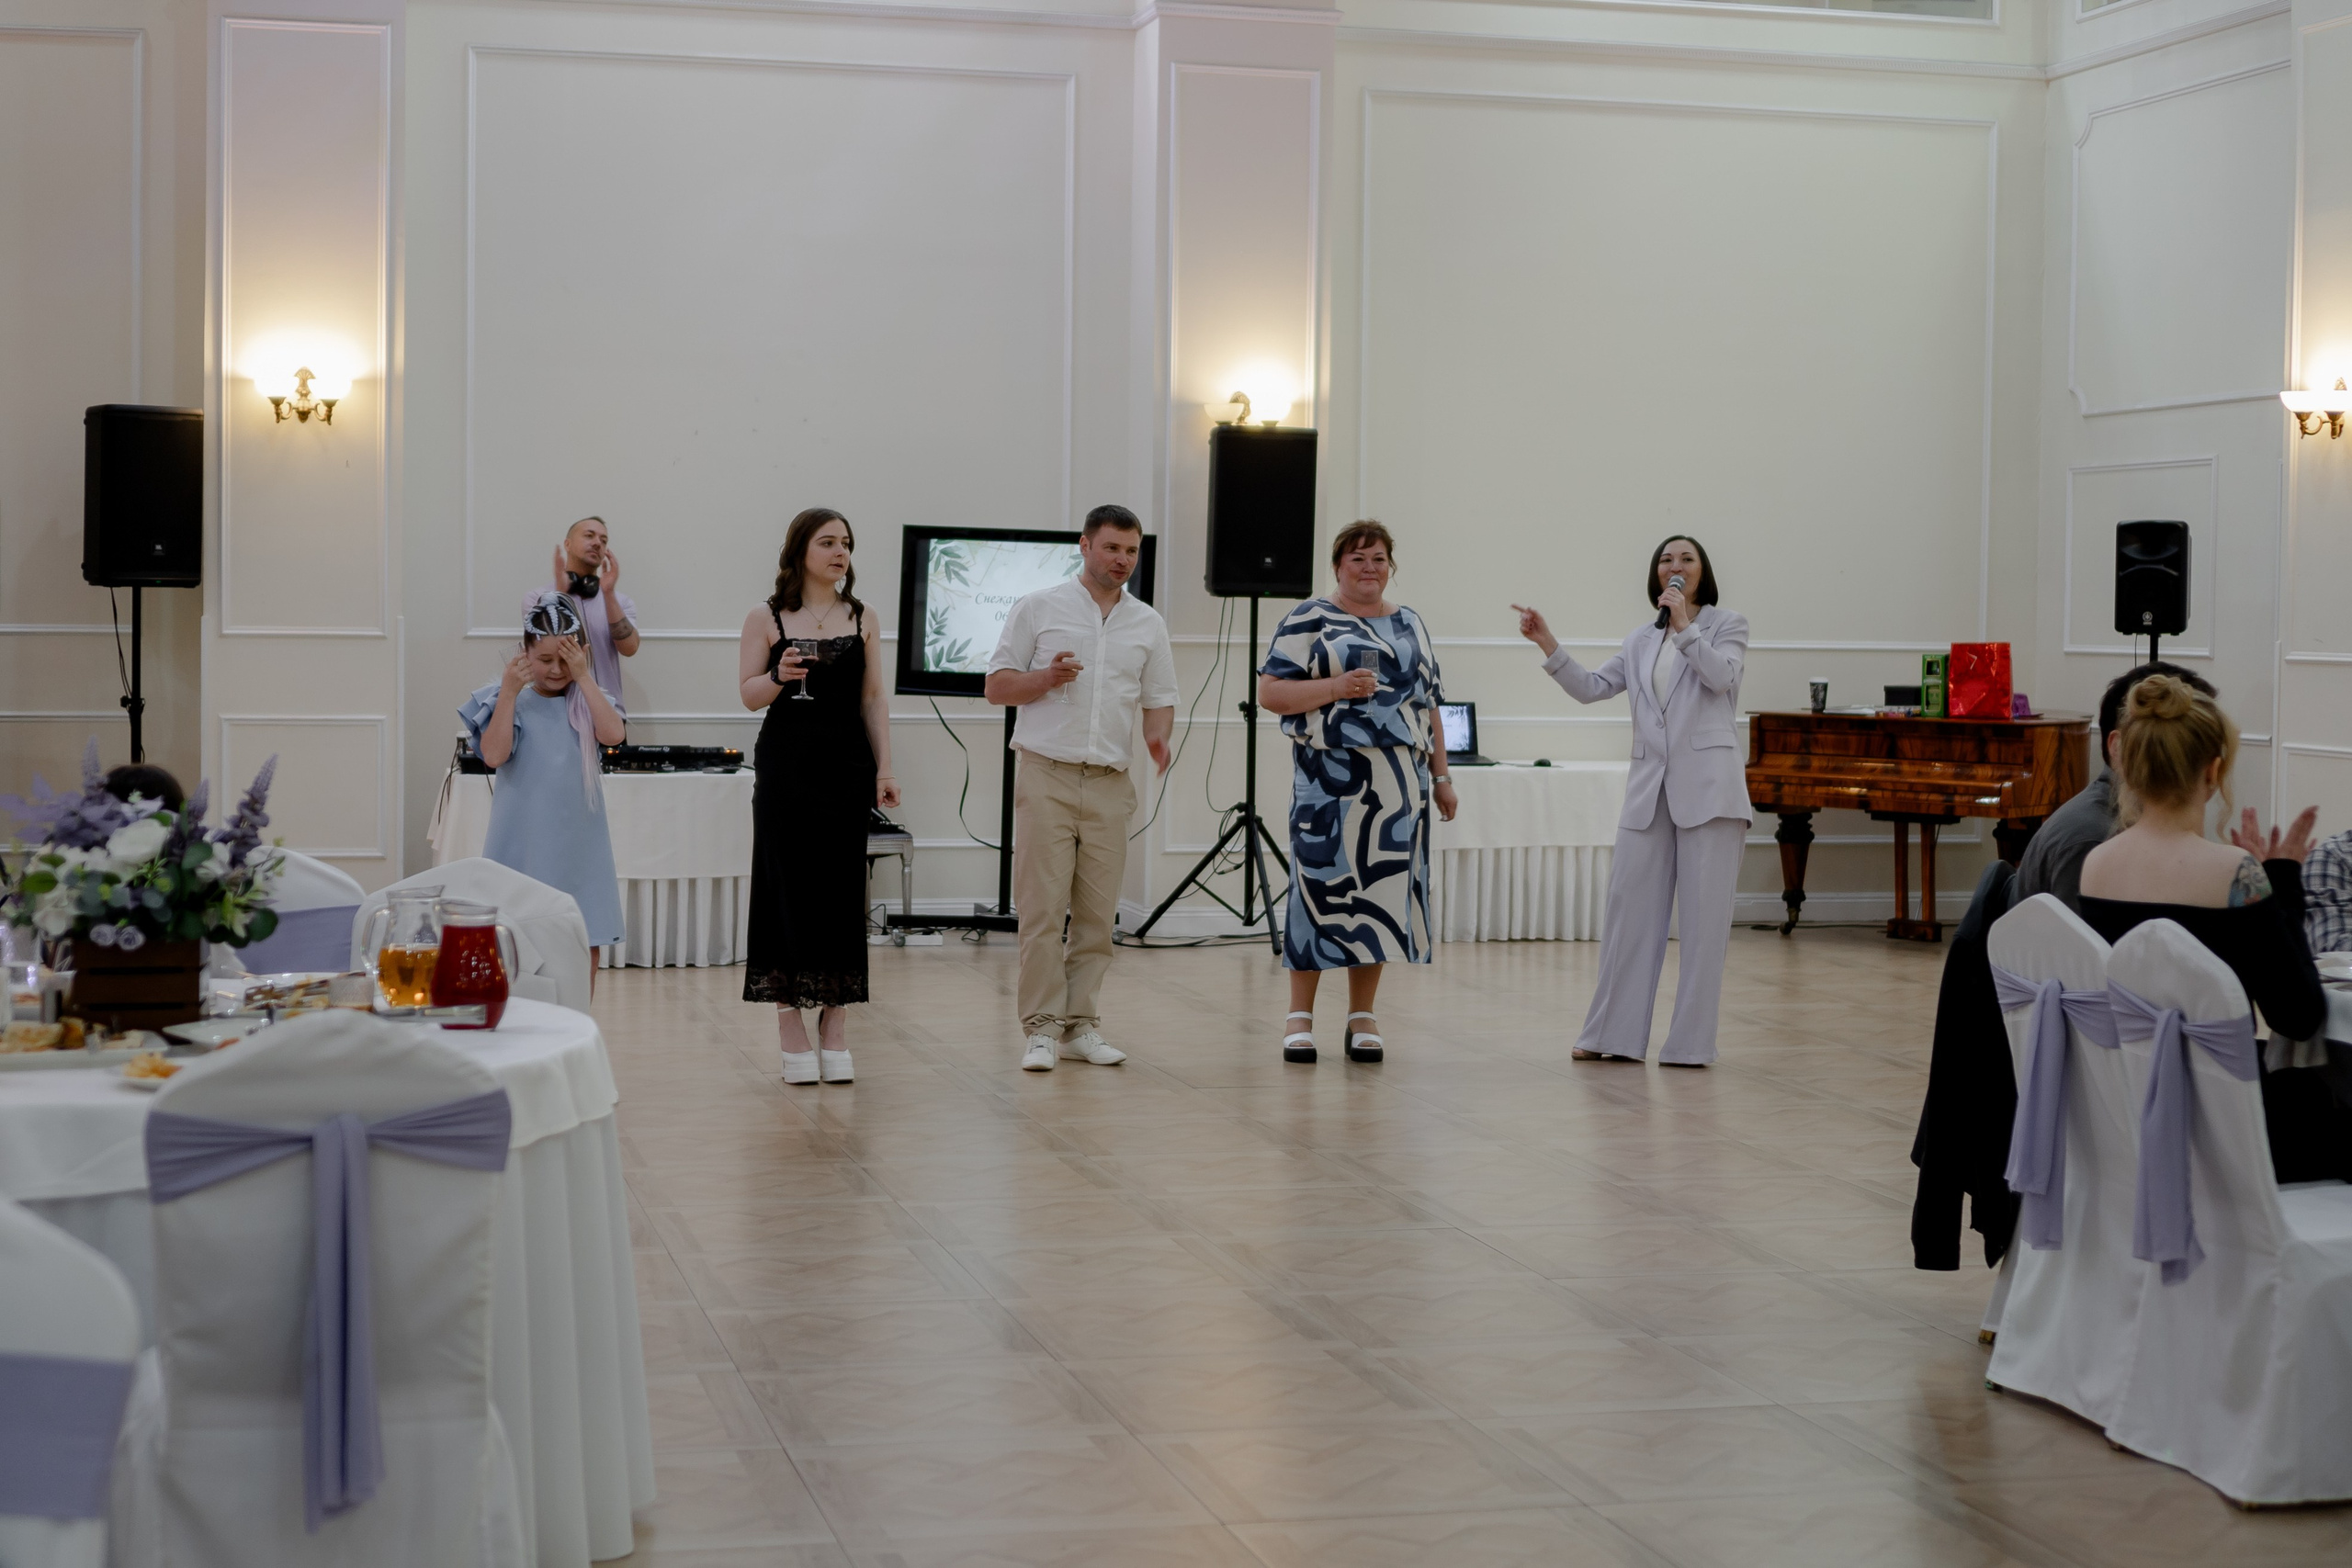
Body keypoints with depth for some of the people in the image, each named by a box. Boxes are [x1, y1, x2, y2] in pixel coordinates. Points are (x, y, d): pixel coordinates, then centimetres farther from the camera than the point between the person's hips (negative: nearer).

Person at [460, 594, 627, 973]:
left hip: (578, 842, 2)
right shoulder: (511, 700, -2)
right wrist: (510, 691, -18)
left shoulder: (587, 700, 5)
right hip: (524, 841, -2)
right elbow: (494, 755, -15)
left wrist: (583, 678, -14)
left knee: (585, 947, 7)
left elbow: (613, 734, -14)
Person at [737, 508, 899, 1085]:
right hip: (786, 764, -2)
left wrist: (884, 767, 3)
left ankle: (836, 1028, 8)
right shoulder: (767, 618, 2)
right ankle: (791, 1029, 5)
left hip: (846, 764, 2)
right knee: (788, 886, -2)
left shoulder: (862, 620, 9)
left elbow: (874, 699, 9)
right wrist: (778, 677, -20)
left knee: (842, 889, 2)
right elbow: (748, 693, 1)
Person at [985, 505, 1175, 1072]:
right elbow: (997, 687, 4)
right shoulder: (1039, 609, 4)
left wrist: (1158, 737, -6)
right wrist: (1047, 678, -14)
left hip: (1110, 784, 3)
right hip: (1047, 776, -3)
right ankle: (1041, 1027, -4)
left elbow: (1160, 699, 15)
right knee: (1043, 907, -7)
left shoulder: (1148, 624, 14)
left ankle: (1081, 1024, 10)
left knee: (1097, 912, 4)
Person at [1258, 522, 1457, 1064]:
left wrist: (1441, 776, 15)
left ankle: (1363, 1017, 12)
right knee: (1321, 884, -5)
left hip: (1399, 784, 5)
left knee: (1384, 888, 4)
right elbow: (1270, 692, -6)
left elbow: (1427, 705, 20)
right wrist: (1337, 686, -17)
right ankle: (1300, 1017, 3)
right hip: (1331, 780, -5)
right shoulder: (1309, 621, 1)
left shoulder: (1411, 625, 17)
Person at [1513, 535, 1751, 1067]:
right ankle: (1617, 1035, 9)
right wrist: (1548, 646, -3)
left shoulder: (1727, 625, 6)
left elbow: (1722, 675, -13)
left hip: (1707, 786, -4)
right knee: (1630, 908, 3)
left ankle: (1691, 1042, 2)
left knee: (1704, 914, -3)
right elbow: (1591, 687, 8)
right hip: (1650, 787, 4)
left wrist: (1684, 624, -13)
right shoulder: (1641, 640, 17)